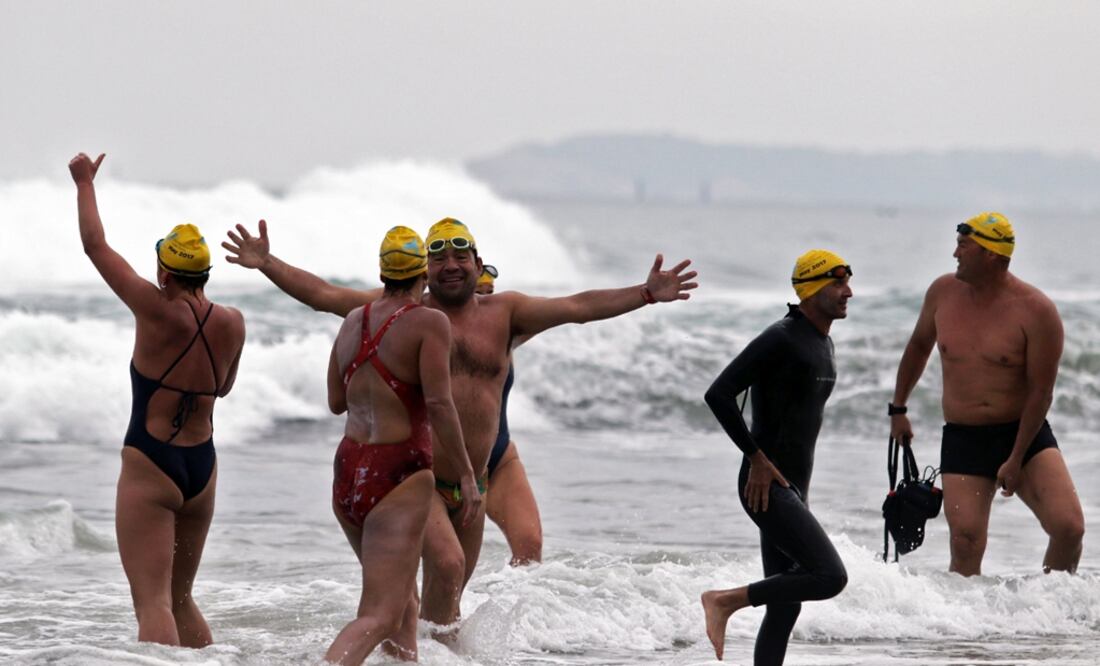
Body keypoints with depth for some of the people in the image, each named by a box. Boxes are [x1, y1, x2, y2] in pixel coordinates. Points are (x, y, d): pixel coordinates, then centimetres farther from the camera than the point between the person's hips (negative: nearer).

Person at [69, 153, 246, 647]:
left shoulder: (157, 312, -13)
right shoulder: (231, 324, 1)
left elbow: (96, 246, -5)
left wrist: (84, 183, 10)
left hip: (150, 467, -7)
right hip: (202, 467, 7)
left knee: (153, 602, -12)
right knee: (180, 597, 22)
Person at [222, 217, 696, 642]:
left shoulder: (503, 313, 8)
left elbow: (577, 307, 3)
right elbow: (323, 295, -1)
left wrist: (646, 294, -5)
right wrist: (267, 265, -11)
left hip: (472, 485, 5)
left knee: (446, 595, 12)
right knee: (447, 565, -26)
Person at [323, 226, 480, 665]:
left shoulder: (354, 321, 11)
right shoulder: (428, 323, -9)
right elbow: (439, 405, -16)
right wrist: (467, 476, -11)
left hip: (347, 474, 7)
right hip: (398, 475, -7)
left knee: (401, 596, 25)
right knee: (380, 616, -14)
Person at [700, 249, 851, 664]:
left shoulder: (823, 345, 16)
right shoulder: (781, 340, -14)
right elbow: (719, 394, -20)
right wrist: (757, 458, -18)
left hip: (792, 488, 10)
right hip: (766, 485, -10)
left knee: (785, 604, 7)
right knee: (830, 577, -19)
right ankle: (726, 601, -10)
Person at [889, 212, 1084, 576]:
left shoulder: (1035, 310, -12)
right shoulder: (943, 292, 2)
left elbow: (1040, 392, -11)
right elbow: (919, 345, 22)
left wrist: (1016, 460, -14)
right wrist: (898, 408, 26)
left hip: (1025, 435, -3)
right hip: (962, 439, 3)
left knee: (1068, 527, -18)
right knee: (965, 545, -12)